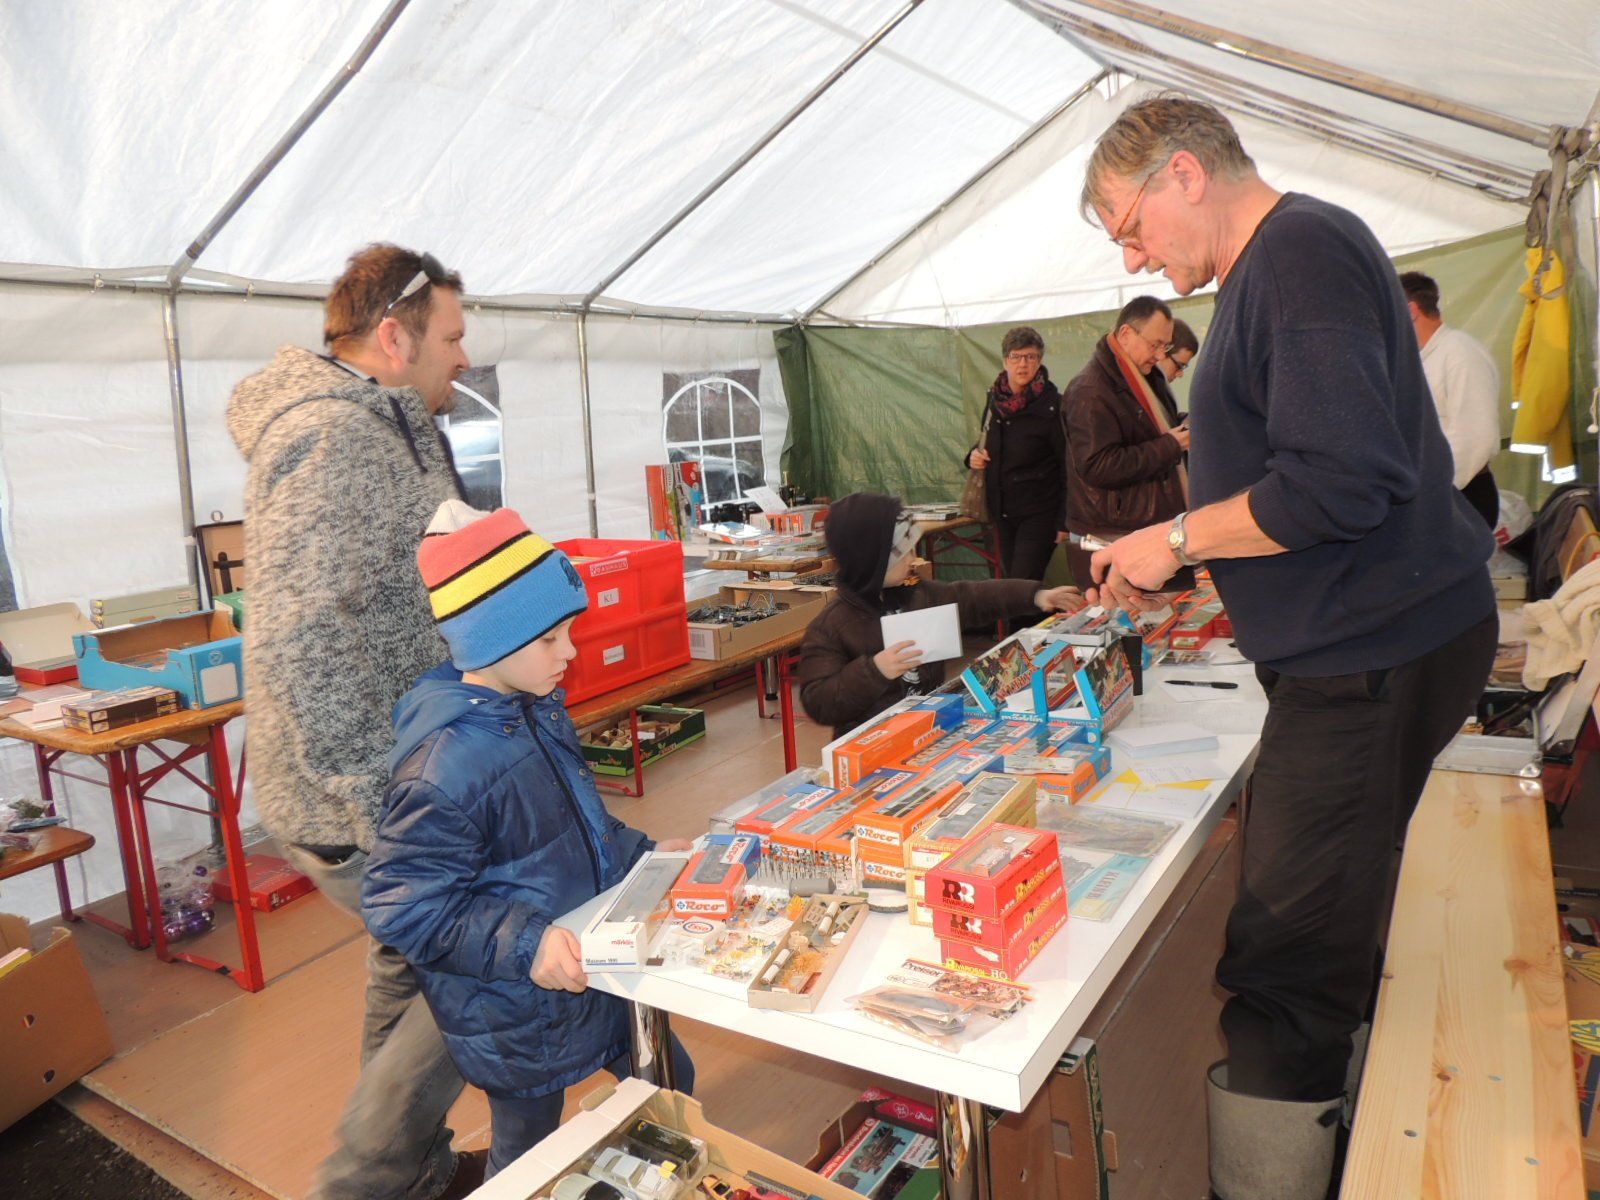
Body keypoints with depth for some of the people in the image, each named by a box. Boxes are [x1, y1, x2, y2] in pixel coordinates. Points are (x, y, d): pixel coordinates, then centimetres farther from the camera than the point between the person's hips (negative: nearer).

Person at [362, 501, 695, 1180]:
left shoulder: (537, 709, -2)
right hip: (514, 1017, -8)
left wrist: (642, 856, 6)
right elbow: (400, 906, -27)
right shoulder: (446, 765, -30)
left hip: (589, 967, 8)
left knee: (670, 1085, 25)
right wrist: (523, 946, -33)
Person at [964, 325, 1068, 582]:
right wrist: (975, 455, 0)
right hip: (1002, 511, 6)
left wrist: (1065, 521, -16)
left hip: (1039, 513, -6)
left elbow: (1068, 465, -12)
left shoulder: (1052, 405, -13)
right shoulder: (995, 399, 6)